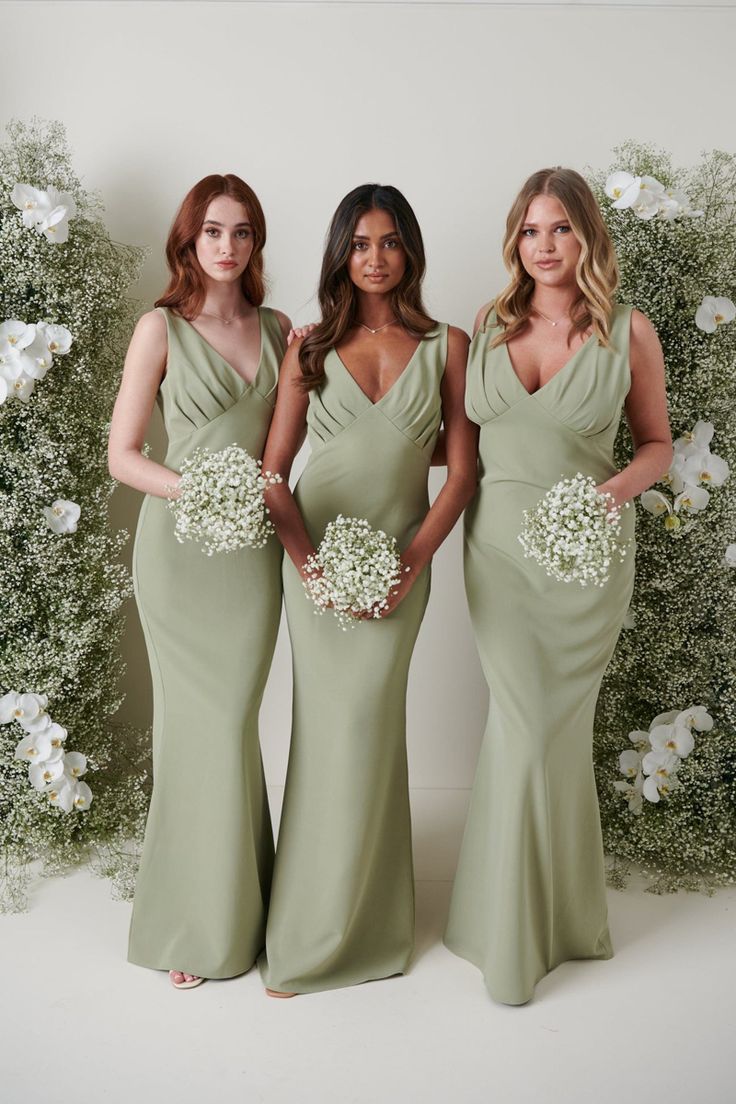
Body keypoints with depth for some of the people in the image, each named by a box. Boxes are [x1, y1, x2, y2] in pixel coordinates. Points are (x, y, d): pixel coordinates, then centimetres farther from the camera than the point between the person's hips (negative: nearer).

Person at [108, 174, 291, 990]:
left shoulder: (278, 330, 11)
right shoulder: (163, 327, 0)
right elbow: (122, 455, -3)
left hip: (254, 547, 3)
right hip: (180, 546, -3)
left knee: (233, 720, 5)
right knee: (201, 724, -1)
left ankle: (235, 903, 23)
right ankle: (197, 922, 16)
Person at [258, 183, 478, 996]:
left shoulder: (446, 346, 4)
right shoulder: (310, 346, 6)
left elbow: (462, 470, 0)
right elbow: (273, 469, 2)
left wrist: (411, 562, -11)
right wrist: (306, 558, -11)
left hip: (399, 559, -1)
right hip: (314, 552, 1)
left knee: (365, 722, -4)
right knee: (329, 724, 3)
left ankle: (350, 922, 17)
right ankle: (315, 930, 20)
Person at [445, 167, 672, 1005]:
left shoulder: (629, 332, -1)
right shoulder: (488, 324, 6)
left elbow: (656, 443, 6)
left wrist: (617, 490, -14)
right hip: (498, 540, 2)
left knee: (558, 723, 4)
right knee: (525, 721, 0)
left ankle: (541, 916, 28)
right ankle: (520, 933, 20)